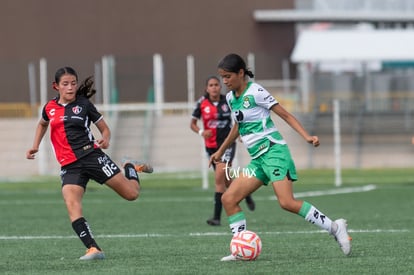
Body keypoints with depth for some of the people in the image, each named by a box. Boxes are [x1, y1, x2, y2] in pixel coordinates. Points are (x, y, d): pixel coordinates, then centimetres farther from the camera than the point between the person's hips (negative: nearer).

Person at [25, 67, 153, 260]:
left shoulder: (84, 104, 2)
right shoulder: (49, 108, 10)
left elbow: (105, 128, 8)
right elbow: (42, 124, 34)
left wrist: (105, 140, -14)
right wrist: (35, 146, 20)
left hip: (91, 155, -2)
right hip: (69, 166, 2)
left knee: (131, 194, -2)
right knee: (72, 206, -25)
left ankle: (131, 169, 33)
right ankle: (93, 249, -28)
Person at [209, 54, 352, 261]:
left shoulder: (255, 92, -10)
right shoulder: (230, 98, 12)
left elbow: (284, 114, -10)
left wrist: (306, 136, -21)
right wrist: (221, 151, 39)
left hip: (273, 151, -8)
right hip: (258, 158, 8)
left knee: (287, 203, -22)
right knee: (228, 199, -1)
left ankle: (334, 227, -12)